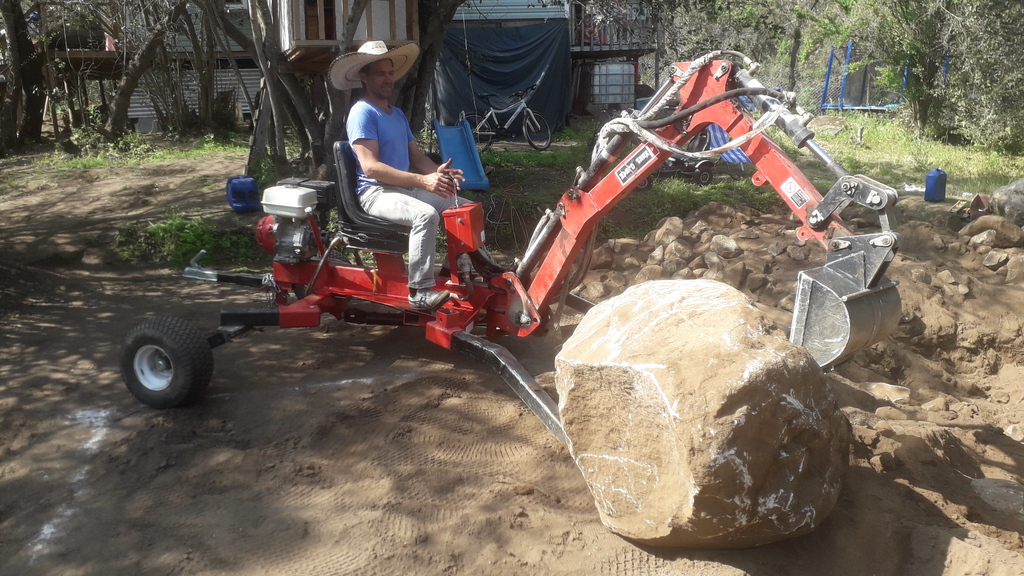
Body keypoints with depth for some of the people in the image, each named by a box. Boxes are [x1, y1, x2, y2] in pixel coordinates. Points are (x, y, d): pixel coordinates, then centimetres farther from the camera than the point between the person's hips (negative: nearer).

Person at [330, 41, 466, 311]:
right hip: (376, 192, -9)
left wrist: (438, 172, -10)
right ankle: (420, 292, -32)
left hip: (406, 188, 9)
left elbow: (417, 156, 15)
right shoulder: (362, 113, -9)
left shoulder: (398, 114, 20)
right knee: (426, 214, -35)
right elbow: (370, 166, -20)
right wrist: (423, 180, -29)